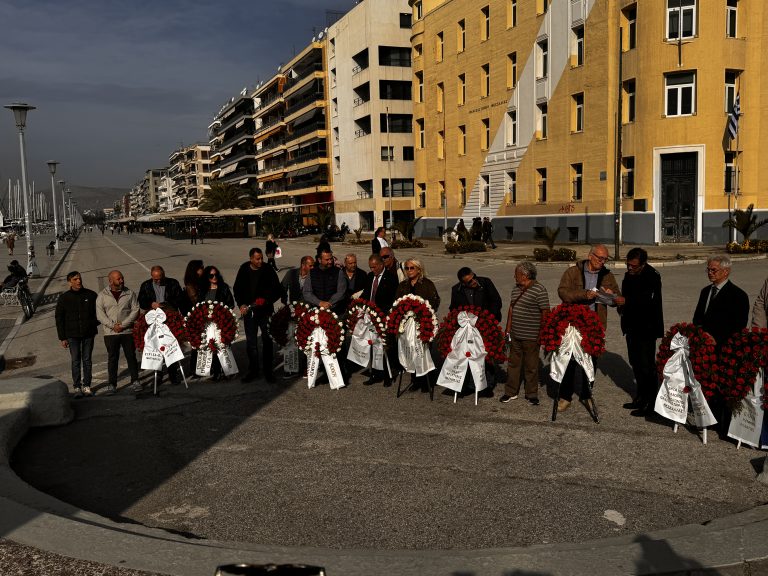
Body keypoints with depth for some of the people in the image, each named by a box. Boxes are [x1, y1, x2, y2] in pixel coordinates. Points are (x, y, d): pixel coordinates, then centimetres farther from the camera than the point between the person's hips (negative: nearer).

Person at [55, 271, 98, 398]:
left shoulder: (91, 295, 3)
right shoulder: (64, 298, 3)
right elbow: (59, 319, 6)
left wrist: (94, 327, 1)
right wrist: (62, 338, 1)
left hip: (88, 334, 1)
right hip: (72, 335, -1)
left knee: (87, 360, 5)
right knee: (75, 361, 0)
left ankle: (87, 386, 12)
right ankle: (77, 387, 3)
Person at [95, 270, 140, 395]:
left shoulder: (130, 293, 6)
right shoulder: (102, 295, 5)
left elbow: (135, 310, -1)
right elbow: (100, 314, -1)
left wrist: (123, 325, -10)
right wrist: (112, 325, -12)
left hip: (128, 331, 0)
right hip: (110, 333, 0)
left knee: (131, 356, 3)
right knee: (112, 358, 3)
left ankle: (135, 381, 11)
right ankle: (111, 384, 9)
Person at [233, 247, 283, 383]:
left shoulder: (268, 270, -8)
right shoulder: (244, 270, 0)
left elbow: (278, 291, -5)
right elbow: (237, 289, 9)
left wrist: (266, 300, -19)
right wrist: (241, 304, -5)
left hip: (265, 311, -2)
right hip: (249, 311, 3)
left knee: (267, 341, 3)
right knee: (251, 342, 9)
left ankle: (268, 371, 13)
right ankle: (253, 370, 20)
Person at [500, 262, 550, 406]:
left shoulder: (539, 290, -13)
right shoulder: (516, 288, 11)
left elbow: (545, 312, -13)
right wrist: (508, 329, 14)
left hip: (530, 336, -7)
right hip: (515, 335, 7)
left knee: (531, 366, 5)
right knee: (513, 363, 13)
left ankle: (531, 394, 18)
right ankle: (511, 392, 24)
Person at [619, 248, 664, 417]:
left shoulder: (652, 276, -17)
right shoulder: (629, 275, 8)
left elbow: (649, 301, -28)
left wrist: (626, 301, -31)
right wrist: (622, 307, 0)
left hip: (646, 328, -9)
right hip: (633, 326, 9)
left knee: (646, 365, -4)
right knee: (635, 362, 16)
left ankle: (650, 402, 5)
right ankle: (641, 397, 28)